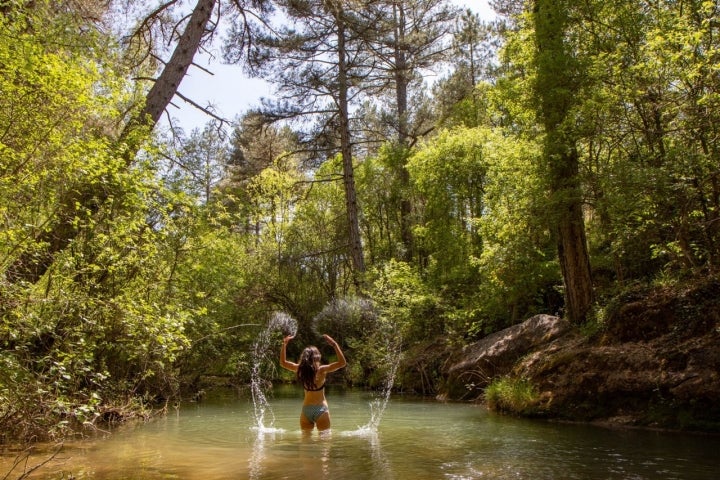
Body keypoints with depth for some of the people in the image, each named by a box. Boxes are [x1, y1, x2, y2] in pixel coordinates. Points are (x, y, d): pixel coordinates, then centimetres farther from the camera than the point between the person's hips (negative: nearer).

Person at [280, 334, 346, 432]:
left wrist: (284, 344, 9)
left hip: (306, 410, 4)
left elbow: (283, 362, 9)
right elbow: (342, 363, -19)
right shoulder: (322, 370, -18)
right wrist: (334, 344, -20)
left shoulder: (300, 369, -7)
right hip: (321, 409, -4)